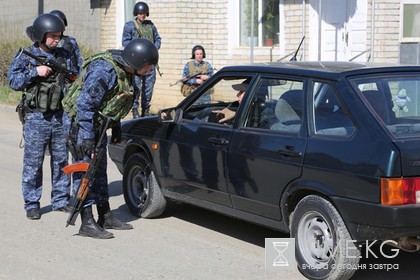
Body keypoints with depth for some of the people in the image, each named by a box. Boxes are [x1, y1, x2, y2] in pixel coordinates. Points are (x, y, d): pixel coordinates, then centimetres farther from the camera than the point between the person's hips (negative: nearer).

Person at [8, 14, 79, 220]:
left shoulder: (64, 56, 8)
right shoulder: (25, 56, -2)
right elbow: (13, 81, -9)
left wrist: (73, 83, -3)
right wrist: (35, 72, -18)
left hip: (60, 116, 4)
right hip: (36, 118, -4)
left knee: (61, 160, 10)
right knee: (33, 162, 0)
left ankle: (61, 200, 21)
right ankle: (31, 204, 8)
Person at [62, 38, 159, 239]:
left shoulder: (125, 70, 2)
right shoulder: (104, 70, -28)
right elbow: (84, 103, -30)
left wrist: (116, 127, 20)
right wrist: (87, 138, -31)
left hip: (98, 124, 10)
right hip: (82, 124, -10)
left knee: (99, 171, 15)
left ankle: (105, 217, 25)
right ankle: (87, 224, -4)